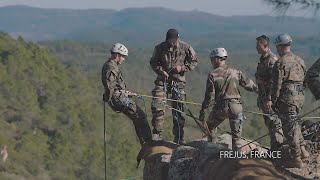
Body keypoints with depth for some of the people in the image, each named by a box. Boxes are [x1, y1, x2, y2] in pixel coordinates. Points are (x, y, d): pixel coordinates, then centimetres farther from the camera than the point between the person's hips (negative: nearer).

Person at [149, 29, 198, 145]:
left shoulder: (185, 48, -4)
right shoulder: (160, 48, -2)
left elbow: (194, 61, 5)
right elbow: (153, 62, 8)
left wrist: (183, 68, -11)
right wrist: (160, 70, -12)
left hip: (178, 81, 0)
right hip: (163, 80, 0)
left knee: (178, 110, 4)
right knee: (157, 107, -13)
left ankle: (179, 138, 12)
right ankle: (157, 134, -5)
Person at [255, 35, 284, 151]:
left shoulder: (272, 59, -16)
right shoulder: (262, 59, 15)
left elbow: (273, 81, -21)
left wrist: (269, 99, -25)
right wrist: (260, 98, 24)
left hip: (270, 97, -10)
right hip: (263, 96, 10)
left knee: (274, 122, -7)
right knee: (269, 123, 13)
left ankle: (278, 146, -5)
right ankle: (274, 146, 18)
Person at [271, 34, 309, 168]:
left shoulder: (280, 63, -11)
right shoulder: (299, 61, 12)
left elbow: (277, 85, -13)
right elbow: (305, 80, 17)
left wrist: (273, 101, -7)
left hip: (287, 97, -8)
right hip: (300, 96, 8)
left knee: (289, 128, -2)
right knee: (293, 123, 26)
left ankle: (296, 159, -1)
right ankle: (302, 150, 19)